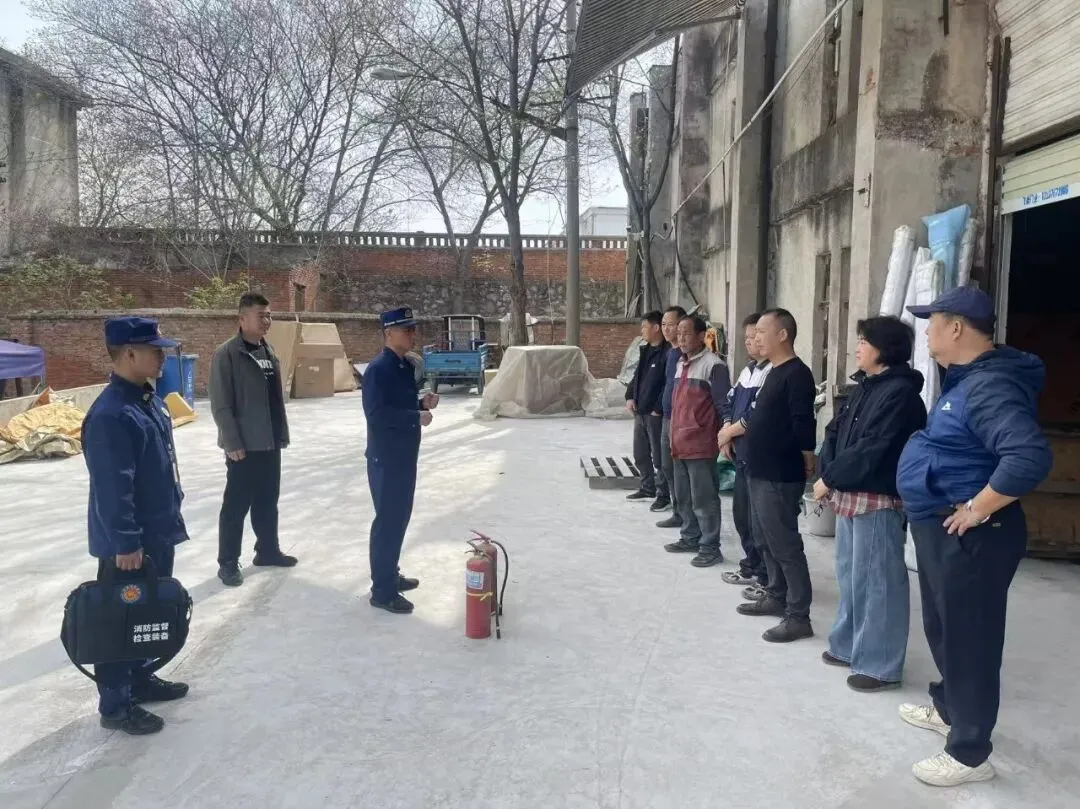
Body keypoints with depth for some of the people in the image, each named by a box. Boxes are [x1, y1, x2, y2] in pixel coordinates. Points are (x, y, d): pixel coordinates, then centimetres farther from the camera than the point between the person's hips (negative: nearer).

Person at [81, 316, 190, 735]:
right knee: (121, 619, 5)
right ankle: (115, 704, 19)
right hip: (128, 541, -9)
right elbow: (111, 488, -26)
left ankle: (140, 678, 38)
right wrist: (125, 543, -23)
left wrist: (172, 512, 20)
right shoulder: (110, 414, -25)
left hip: (157, 531, 9)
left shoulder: (149, 399, 6)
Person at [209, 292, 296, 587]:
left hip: (270, 443, 7)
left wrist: (282, 433, 14)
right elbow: (220, 404, -16)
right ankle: (228, 563, 12)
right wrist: (232, 442, -18)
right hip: (244, 446, -7)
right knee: (237, 504, 2)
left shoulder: (268, 351, 11)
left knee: (268, 500, 17)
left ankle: (268, 550, 31)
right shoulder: (226, 353, -13)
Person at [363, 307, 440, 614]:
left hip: (405, 455, 9)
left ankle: (390, 574, 31)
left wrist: (423, 403, 1)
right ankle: (382, 590, 4)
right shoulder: (378, 369, -18)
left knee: (400, 517, 17)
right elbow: (377, 413, -26)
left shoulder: (406, 366, 11)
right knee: (388, 520, -4)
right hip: (385, 458, -9)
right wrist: (416, 417, -21)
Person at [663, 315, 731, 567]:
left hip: (701, 445, -8)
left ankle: (710, 548, 9)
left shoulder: (713, 364, -13)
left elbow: (723, 405, -13)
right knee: (684, 497, 17)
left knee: (703, 499, -1)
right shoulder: (681, 364, 14)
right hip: (680, 444, 9)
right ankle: (691, 538, 31)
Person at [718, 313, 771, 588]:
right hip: (742, 453, 9)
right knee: (741, 513, 17)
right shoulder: (748, 369, 15)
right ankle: (752, 567, 31)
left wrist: (728, 432, -7)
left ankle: (767, 577, 9)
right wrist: (726, 437, 2)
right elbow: (730, 403, 17)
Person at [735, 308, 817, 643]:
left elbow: (804, 428, -20)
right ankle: (776, 596, 32)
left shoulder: (797, 374, -17)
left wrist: (807, 467, -16)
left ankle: (798, 615, 5)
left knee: (785, 544, -3)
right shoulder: (773, 372, 13)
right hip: (760, 472, 10)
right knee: (766, 540, 18)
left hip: (781, 476, -10)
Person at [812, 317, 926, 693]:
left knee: (876, 581, -1)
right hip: (850, 496, 10)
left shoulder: (899, 393, -15)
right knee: (850, 574, 18)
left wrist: (829, 479, -12)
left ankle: (880, 665, 9)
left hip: (878, 499, -10)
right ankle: (849, 645, 33)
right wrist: (828, 476, -3)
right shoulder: (865, 387, 14)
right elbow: (835, 431, 12)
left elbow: (869, 450, -21)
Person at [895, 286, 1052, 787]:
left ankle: (970, 754, 17)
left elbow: (1031, 456, -36)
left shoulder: (990, 385, -23)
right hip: (941, 528, 10)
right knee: (944, 628, 24)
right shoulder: (965, 378, 10)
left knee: (969, 638, 3)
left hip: (969, 535, -10)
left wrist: (978, 508, -27)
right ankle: (947, 708, 44)